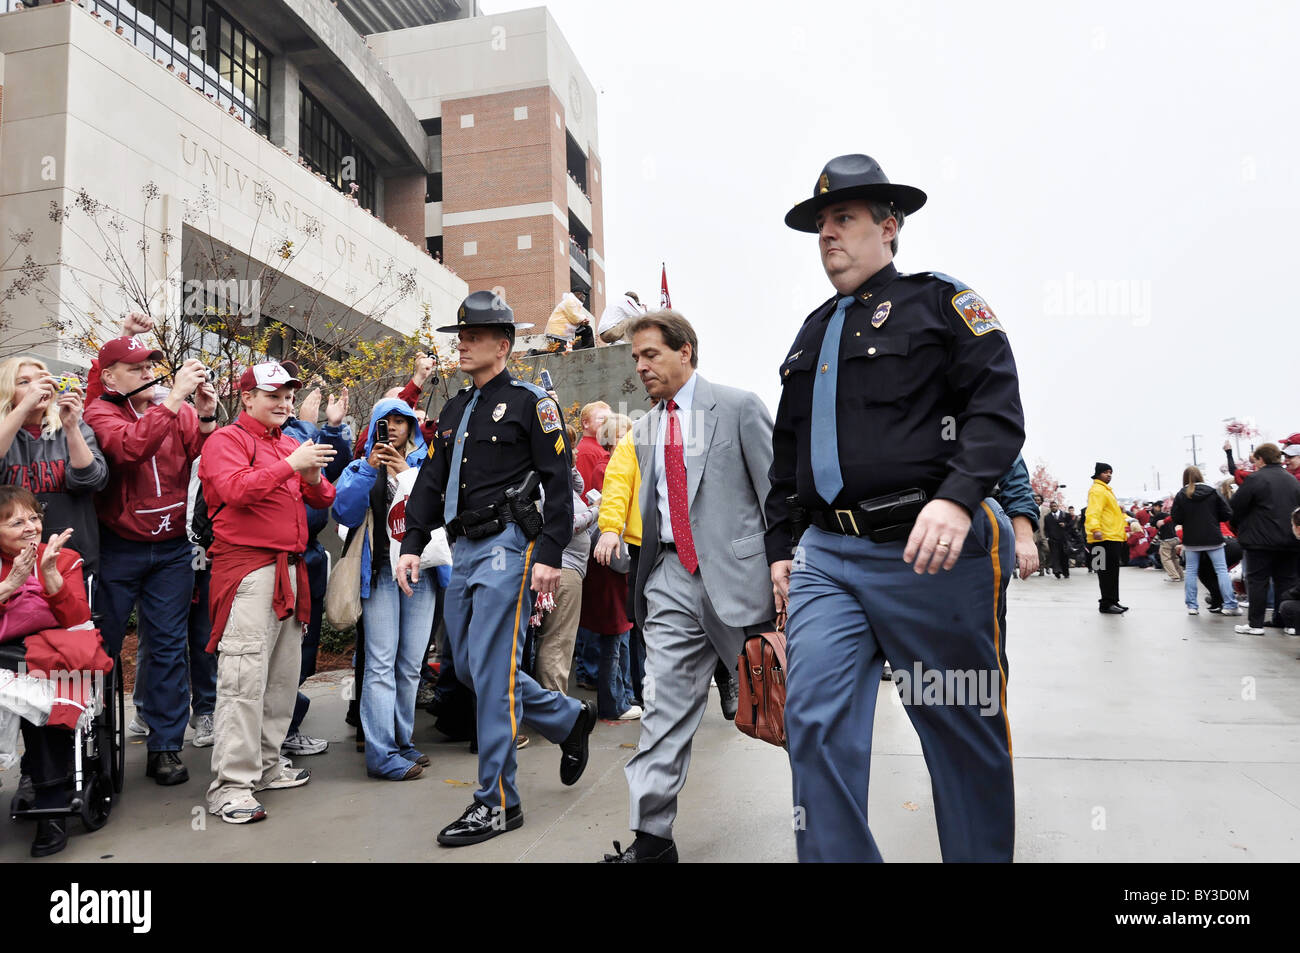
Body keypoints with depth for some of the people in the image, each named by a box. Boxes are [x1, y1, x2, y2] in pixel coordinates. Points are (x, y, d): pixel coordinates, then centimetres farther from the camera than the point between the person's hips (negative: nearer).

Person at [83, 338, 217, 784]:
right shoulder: (100, 413, -3)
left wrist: (206, 416, -23)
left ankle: (165, 748, 12)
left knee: (168, 646, 4)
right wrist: (175, 399, -27)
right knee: (102, 644, 8)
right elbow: (128, 447, -25)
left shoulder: (180, 411, 4)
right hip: (117, 549, -2)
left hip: (171, 548, 2)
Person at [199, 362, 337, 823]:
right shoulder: (227, 440, 0)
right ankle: (231, 783, -4)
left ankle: (267, 763, 24)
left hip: (289, 569, 8)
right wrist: (291, 465, -20)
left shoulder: (290, 444, 22)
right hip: (248, 569, -8)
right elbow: (236, 490, -18)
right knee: (245, 677, -10)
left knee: (284, 673, 12)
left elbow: (323, 501, 19)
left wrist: (314, 478, -2)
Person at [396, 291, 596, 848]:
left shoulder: (531, 403, -3)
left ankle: (497, 802, 4)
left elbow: (558, 482, -8)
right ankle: (570, 719, 30)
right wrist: (413, 544, 9)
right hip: (463, 550, 8)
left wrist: (549, 554, -16)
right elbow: (430, 482, 18)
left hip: (507, 545, -8)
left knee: (492, 669, -8)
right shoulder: (453, 411, 18)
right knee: (468, 666, 12)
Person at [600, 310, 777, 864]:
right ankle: (651, 838, 7)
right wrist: (647, 576, 14)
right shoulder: (645, 431, 15)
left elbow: (777, 490, -5)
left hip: (733, 570, -4)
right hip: (671, 579, 5)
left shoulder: (738, 407, -3)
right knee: (664, 705, 1)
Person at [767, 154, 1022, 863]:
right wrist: (780, 544, 18)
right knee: (816, 726, -4)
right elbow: (786, 452, 23)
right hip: (826, 559, 5)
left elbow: (998, 406, -9)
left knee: (964, 737, 8)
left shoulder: (939, 302, 4)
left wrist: (958, 497, -24)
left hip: (930, 555, -4)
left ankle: (982, 855, 29)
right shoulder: (813, 333, 20)